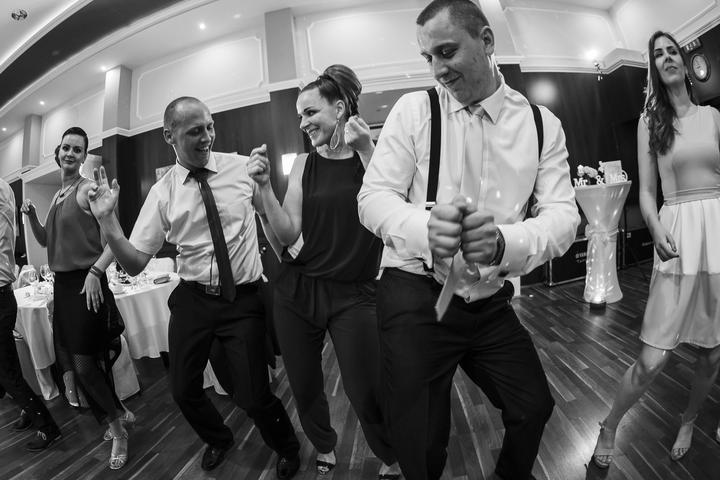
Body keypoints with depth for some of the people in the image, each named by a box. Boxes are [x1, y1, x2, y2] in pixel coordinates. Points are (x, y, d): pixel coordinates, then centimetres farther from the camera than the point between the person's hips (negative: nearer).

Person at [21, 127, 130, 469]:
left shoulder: (88, 189, -9)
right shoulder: (57, 195, 14)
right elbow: (45, 240, 21)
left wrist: (95, 272, -25)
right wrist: (31, 216, 4)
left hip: (86, 285, -8)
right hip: (62, 284, 8)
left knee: (85, 364, -7)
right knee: (76, 365, 14)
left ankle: (118, 431, 13)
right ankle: (116, 421, 32)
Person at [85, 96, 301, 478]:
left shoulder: (242, 167, -4)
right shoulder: (162, 193, -2)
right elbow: (135, 264, -3)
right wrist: (106, 221, -15)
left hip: (244, 300, -2)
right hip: (192, 299, 3)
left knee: (253, 396, -2)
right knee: (184, 390, 14)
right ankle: (218, 439, 50)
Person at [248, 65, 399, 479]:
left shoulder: (377, 153, -3)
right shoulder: (304, 165, 3)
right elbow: (287, 235, 0)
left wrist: (366, 153, -20)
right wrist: (264, 185, -11)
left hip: (355, 294, -3)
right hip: (297, 292, 4)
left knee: (367, 396, 1)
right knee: (305, 389, 16)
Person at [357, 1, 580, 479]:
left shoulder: (542, 124, 2)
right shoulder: (413, 108, -4)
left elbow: (564, 213, -5)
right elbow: (373, 197, -9)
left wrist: (505, 242, -29)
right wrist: (425, 229, -31)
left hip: (490, 304, 3)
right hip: (415, 298, -2)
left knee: (536, 408, 19)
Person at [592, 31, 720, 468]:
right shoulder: (650, 120, 5)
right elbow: (646, 191, 0)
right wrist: (658, 232, -17)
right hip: (678, 231, -3)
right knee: (654, 359, -6)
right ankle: (608, 430, 16)